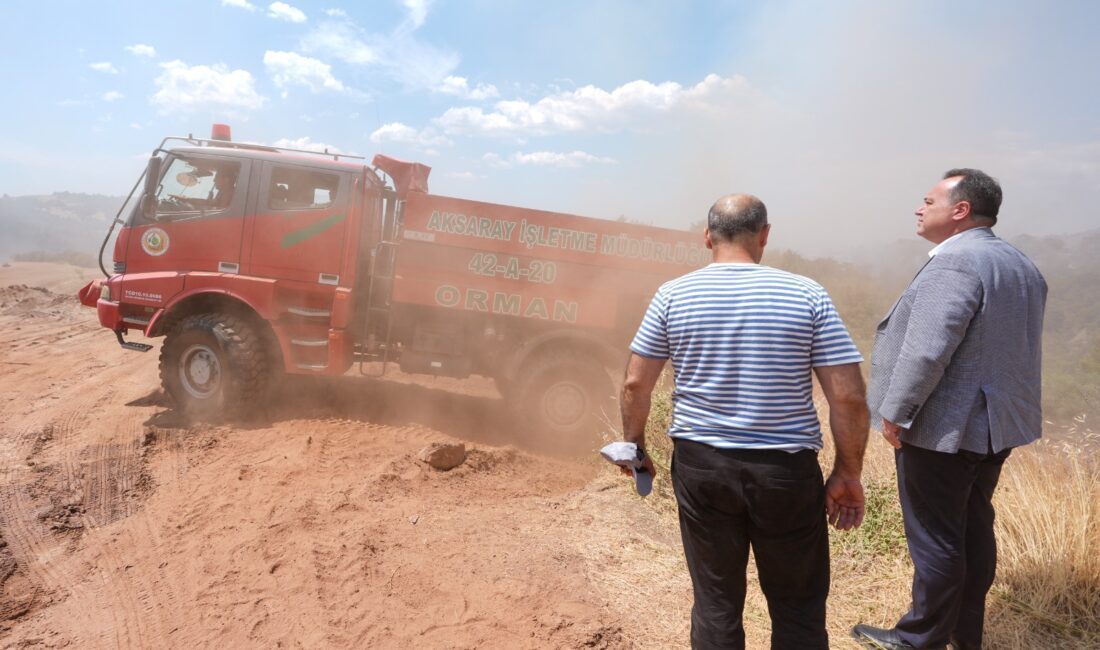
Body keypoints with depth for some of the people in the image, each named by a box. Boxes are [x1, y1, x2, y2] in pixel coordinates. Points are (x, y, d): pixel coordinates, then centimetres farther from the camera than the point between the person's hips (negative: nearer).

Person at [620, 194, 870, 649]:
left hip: (700, 465, 1)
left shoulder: (673, 295, -3)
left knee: (716, 603, 15)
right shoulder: (807, 294, -6)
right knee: (798, 609, 16)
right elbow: (849, 396, -8)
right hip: (786, 470, -1)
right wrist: (848, 473, 4)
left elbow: (635, 383, 0)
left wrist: (635, 447, 15)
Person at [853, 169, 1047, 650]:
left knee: (935, 537, 2)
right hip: (995, 423, 10)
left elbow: (926, 349, -26)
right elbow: (1009, 348, 18)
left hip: (944, 427, -10)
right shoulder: (1020, 265, 12)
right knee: (974, 528, 17)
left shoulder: (954, 263, -20)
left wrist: (895, 411, -18)